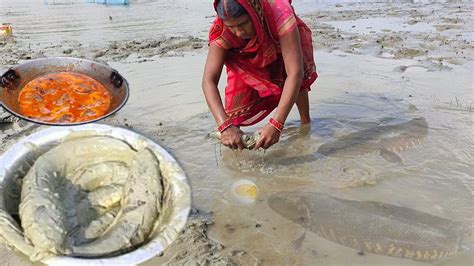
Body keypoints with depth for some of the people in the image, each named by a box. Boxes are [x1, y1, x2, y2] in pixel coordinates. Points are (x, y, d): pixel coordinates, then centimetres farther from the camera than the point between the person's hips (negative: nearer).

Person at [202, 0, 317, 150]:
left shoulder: (280, 14, -44)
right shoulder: (220, 31, -36)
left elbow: (295, 73, -48)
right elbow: (208, 80, -40)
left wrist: (276, 125, -56)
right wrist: (225, 125, -55)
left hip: (285, 44, -1)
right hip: (251, 60, 1)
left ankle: (306, 124, -8)